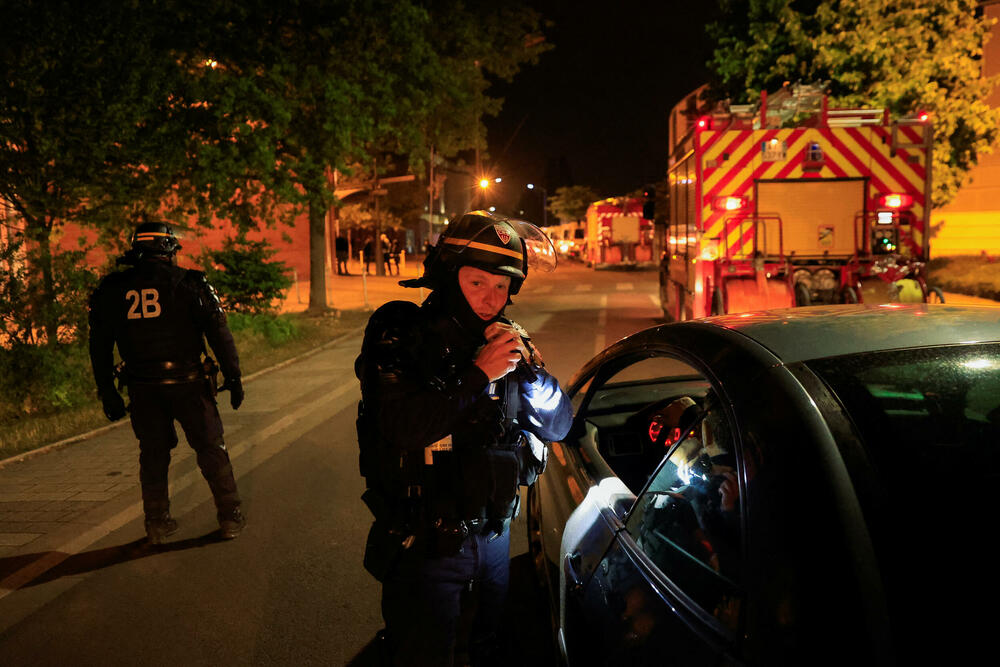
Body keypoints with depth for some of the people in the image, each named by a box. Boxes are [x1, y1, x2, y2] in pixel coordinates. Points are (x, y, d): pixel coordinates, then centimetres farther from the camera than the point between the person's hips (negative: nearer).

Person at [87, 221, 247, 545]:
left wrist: (108, 393, 14)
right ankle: (230, 517, 13)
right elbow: (219, 334, -7)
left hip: (142, 388, 3)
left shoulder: (110, 290, 6)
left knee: (153, 454, 15)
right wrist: (233, 378, -2)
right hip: (187, 383, -3)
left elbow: (99, 347, 8)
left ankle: (157, 523, 21)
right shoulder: (189, 283, -4)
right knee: (211, 449, 8)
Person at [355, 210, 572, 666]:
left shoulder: (504, 340, -1)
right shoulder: (399, 337, -16)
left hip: (493, 534, 5)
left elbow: (559, 426, -1)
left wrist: (527, 366, -17)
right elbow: (403, 426, -31)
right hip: (425, 544, -5)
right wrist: (478, 374, -28)